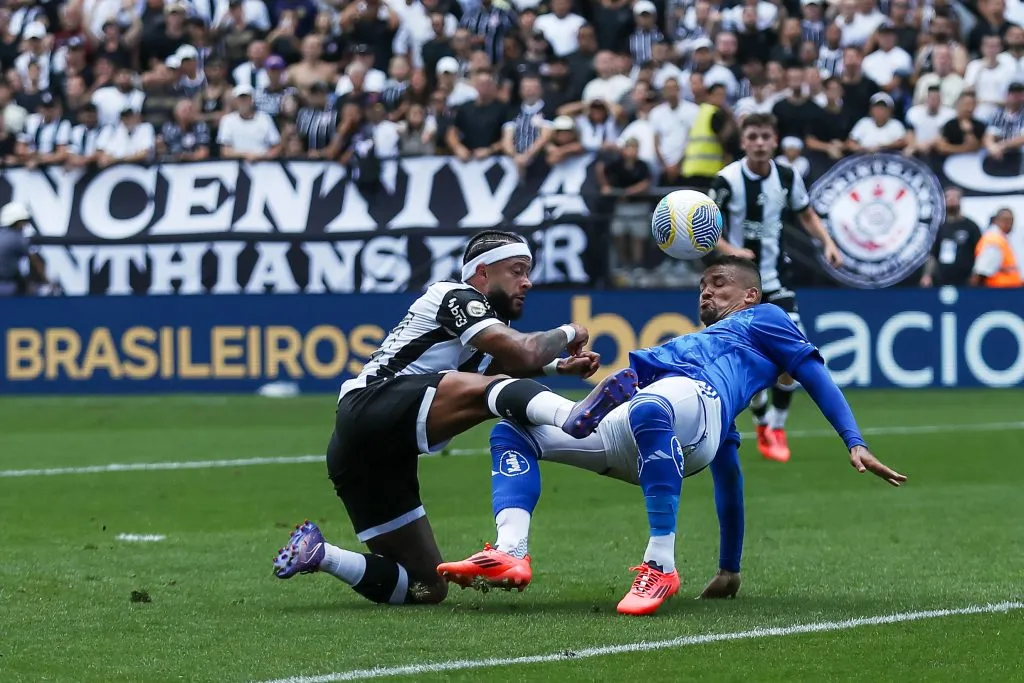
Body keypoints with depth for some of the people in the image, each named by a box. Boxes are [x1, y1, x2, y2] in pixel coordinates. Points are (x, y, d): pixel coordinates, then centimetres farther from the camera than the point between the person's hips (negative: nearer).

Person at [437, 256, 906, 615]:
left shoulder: (763, 320, 27)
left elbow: (816, 375, 11)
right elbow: (727, 473, 40)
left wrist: (855, 444, -6)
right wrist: (729, 570, 37)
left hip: (697, 393, -9)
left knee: (648, 411, -45)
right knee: (512, 430, 4)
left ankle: (660, 566, -42)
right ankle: (510, 555, -24)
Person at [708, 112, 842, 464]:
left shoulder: (788, 177, -3)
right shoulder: (728, 179, -14)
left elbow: (807, 215, 14)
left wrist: (827, 242, -2)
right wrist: (731, 250, -23)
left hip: (774, 279, 3)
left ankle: (776, 426, 8)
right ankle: (762, 424, 23)